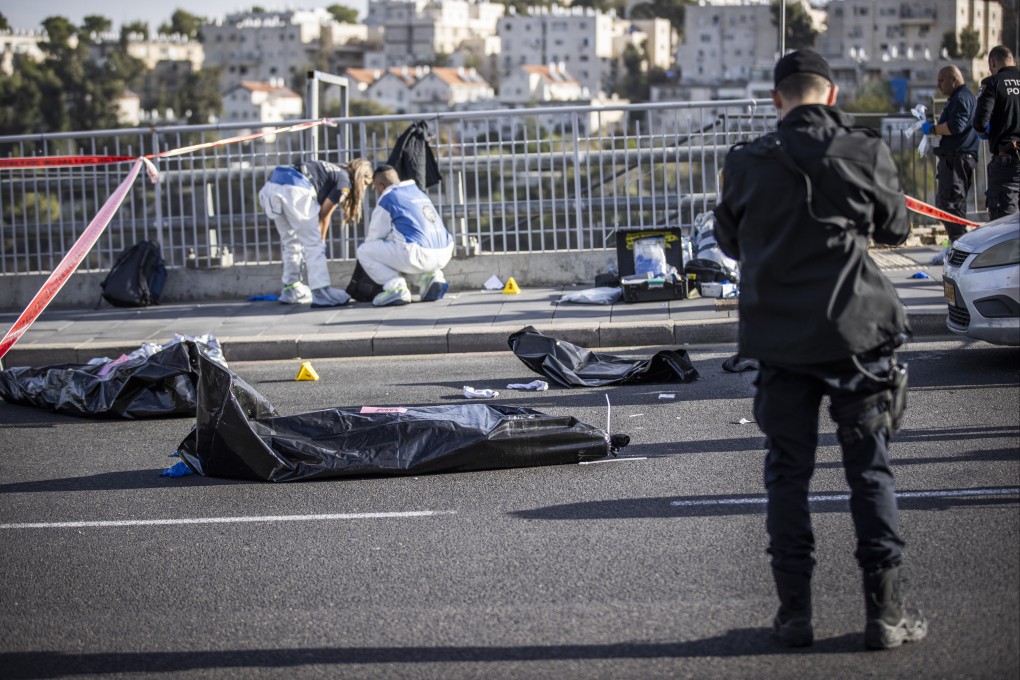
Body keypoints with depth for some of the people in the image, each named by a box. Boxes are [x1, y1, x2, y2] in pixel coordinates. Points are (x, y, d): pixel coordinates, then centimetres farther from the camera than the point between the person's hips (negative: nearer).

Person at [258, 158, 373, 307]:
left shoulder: (333, 171, 30)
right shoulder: (345, 181, 8)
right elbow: (325, 213, 8)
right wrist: (322, 238, 21)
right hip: (295, 189, -8)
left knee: (290, 242, 20)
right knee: (313, 244, -1)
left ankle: (291, 290, 26)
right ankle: (321, 292, -6)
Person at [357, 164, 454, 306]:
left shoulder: (387, 199, 3)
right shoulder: (420, 193, 25)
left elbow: (373, 238, 9)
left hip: (419, 255, -7)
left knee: (363, 251, 7)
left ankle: (396, 287, -7)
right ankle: (432, 276, 15)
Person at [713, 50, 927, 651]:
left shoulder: (747, 163, -4)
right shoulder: (865, 153, -6)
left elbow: (730, 240, 11)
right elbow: (896, 228, 8)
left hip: (779, 337, 1)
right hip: (856, 331, -1)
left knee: (788, 473, 10)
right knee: (870, 470, 7)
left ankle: (795, 612, 11)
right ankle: (885, 611, 8)